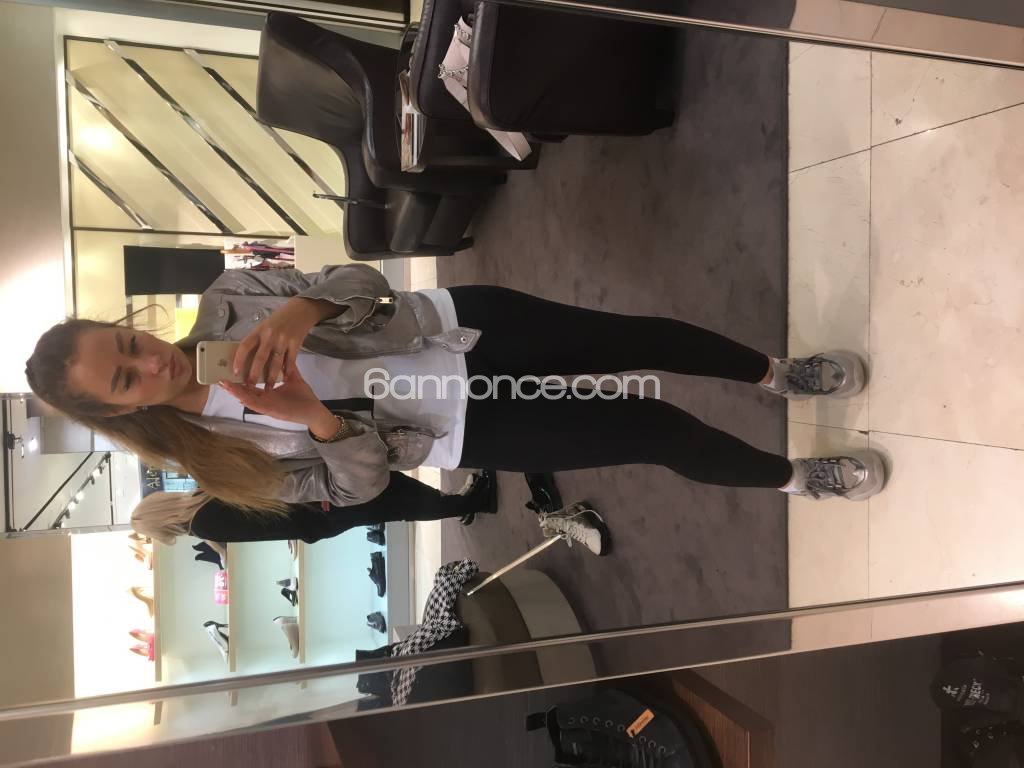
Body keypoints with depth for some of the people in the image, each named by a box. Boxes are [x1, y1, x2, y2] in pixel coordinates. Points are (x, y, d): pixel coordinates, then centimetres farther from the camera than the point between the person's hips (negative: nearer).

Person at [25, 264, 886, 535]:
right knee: (649, 430, -6)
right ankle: (797, 475, 20)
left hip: (457, 324, 3)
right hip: (460, 427, -3)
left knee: (642, 337, -1)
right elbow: (362, 478, -10)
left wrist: (298, 312, -28)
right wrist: (311, 417, -30)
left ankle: (777, 373, 28)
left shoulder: (225, 302, -2)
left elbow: (361, 282, -7)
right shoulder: (223, 446, -7)